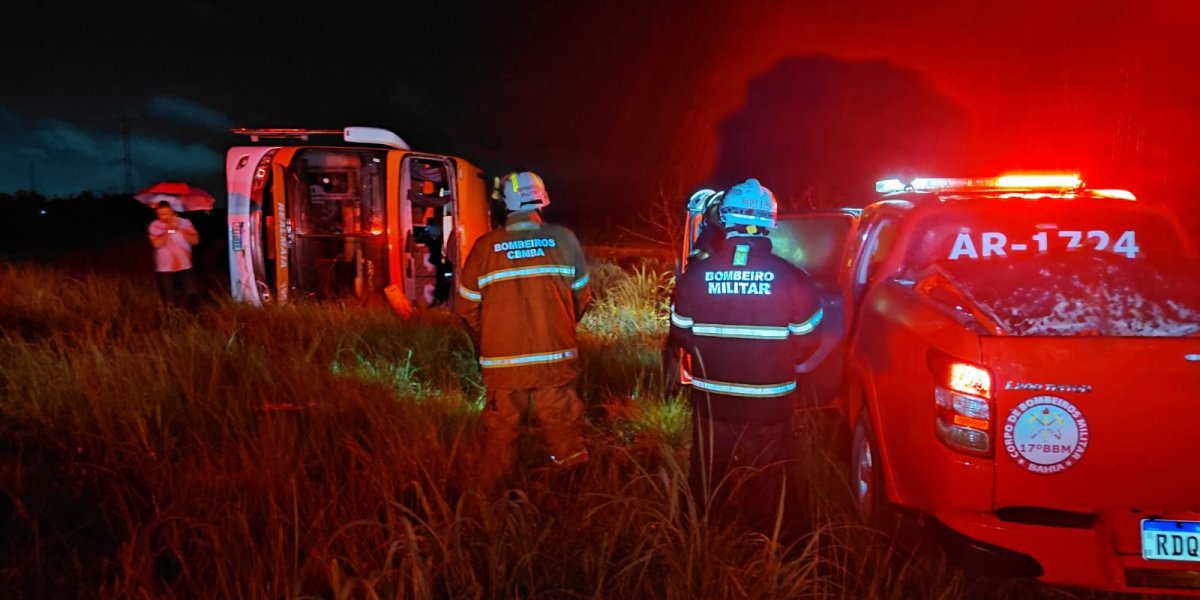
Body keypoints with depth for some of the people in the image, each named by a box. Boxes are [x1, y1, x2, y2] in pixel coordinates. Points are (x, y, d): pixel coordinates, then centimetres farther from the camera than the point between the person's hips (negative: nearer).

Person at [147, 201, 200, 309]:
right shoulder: (155, 226, -1)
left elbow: (195, 240, -7)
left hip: (185, 267, 1)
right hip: (165, 269, -1)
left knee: (190, 297, 0)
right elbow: (157, 244, -16)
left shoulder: (184, 222, 3)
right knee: (171, 302, 5)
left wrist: (180, 229, -15)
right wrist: (168, 230, -20)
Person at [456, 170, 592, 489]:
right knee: (563, 427, 12)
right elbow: (581, 296, 5)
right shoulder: (563, 239, -5)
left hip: (502, 361, 0)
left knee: (502, 431, 13)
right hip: (556, 358, 0)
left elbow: (467, 305, 1)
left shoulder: (485, 247, -7)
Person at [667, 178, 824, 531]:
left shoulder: (695, 276, -12)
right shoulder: (792, 279, -16)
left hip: (712, 402, 1)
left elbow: (681, 335, -2)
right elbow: (806, 344, -6)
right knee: (764, 486, 18)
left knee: (709, 485, 21)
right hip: (770, 406, -1)